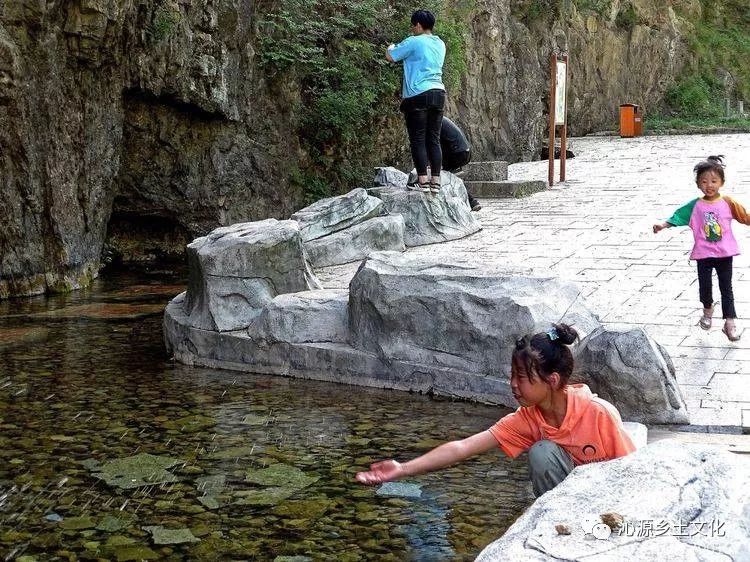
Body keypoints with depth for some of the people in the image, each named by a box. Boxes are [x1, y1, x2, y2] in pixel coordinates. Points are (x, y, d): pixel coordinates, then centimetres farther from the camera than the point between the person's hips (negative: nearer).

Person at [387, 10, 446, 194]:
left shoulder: (414, 42, -6)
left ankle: (423, 181, -6)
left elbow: (390, 56, 2)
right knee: (434, 139, 6)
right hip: (438, 93, 7)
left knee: (418, 140, -3)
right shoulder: (440, 44, 16)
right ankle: (436, 182, 4)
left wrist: (391, 47, 24)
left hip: (418, 95, -7)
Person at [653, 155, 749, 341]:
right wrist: (662, 225, -20)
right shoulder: (695, 206, -5)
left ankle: (729, 323, 6)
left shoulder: (728, 203, -6)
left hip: (724, 254, -1)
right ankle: (707, 310, 40)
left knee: (726, 288, 3)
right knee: (704, 286, 12)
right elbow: (677, 217, -6)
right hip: (703, 254, 1)